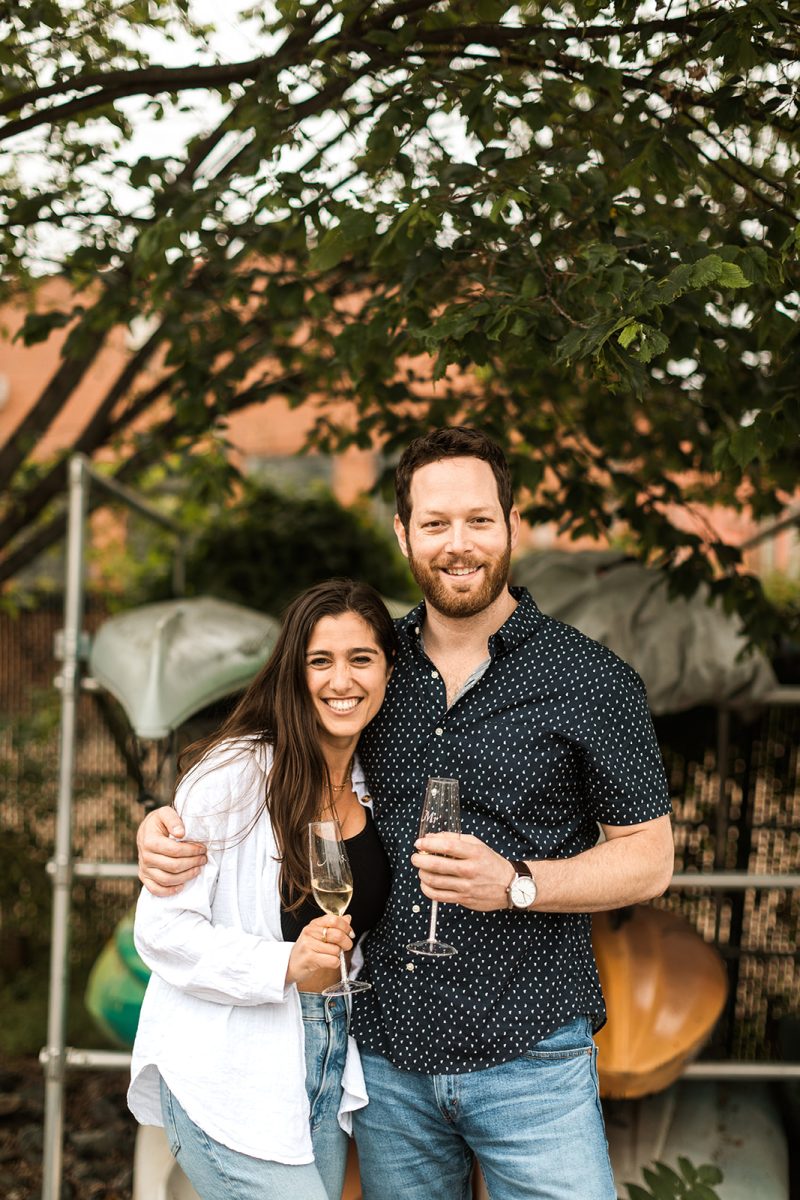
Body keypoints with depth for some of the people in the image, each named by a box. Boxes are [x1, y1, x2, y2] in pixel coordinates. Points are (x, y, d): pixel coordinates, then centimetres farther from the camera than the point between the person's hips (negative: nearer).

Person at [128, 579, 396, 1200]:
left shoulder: (372, 790, 9)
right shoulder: (236, 773, -12)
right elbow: (161, 928, -15)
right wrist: (287, 965, -25)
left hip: (328, 1071, 7)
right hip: (227, 1079, -7)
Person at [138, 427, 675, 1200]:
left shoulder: (592, 680, -5)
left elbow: (648, 859, -3)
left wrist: (516, 883, -19)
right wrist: (173, 824, -2)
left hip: (527, 1058, -3)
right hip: (387, 1053, 4)